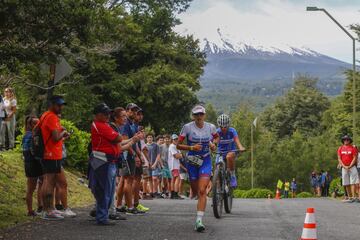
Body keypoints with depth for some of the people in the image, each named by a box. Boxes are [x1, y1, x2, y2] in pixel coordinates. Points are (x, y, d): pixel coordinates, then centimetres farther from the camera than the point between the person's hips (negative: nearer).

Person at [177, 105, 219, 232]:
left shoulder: (210, 127, -3)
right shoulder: (188, 127, -8)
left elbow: (217, 137, 20)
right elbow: (178, 145, -5)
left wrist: (213, 144, -2)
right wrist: (191, 147, -20)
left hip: (206, 161, 0)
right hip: (192, 161, 0)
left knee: (202, 191, -15)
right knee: (195, 191, 10)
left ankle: (199, 220, -19)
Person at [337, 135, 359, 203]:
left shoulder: (353, 148, 1)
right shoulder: (340, 148, 9)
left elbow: (355, 158, -4)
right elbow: (339, 159, 5)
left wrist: (349, 166, -12)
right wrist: (344, 166, -7)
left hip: (352, 167, -4)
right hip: (344, 168, 4)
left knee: (353, 182, -13)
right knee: (346, 183, 4)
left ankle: (353, 196, -20)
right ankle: (350, 197, 9)